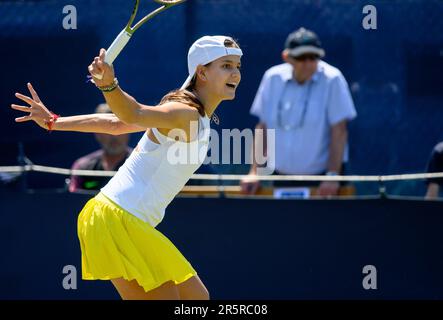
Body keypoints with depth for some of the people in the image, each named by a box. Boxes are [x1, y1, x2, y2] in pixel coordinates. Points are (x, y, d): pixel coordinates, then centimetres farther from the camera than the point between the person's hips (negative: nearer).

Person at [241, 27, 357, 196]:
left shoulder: (332, 80, -10)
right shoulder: (273, 78, 1)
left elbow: (339, 131, -12)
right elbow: (263, 127, 7)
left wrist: (332, 176, -17)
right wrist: (254, 172, 3)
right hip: (281, 176, 4)